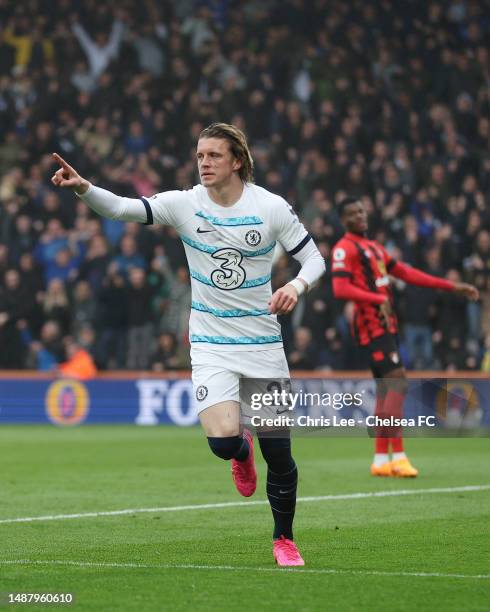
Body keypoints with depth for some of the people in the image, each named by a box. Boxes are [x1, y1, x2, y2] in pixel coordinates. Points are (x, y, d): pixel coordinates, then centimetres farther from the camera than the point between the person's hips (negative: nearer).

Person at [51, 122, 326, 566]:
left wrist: (296, 286, -21)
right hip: (211, 343, 0)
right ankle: (242, 451, 19)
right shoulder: (185, 204, -6)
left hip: (264, 344, 0)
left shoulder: (271, 207, -7)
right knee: (223, 441, -21)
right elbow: (120, 208, -16)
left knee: (278, 453, 1)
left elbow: (314, 258, 1)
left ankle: (284, 539, 25)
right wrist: (83, 188, -35)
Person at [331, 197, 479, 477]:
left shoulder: (374, 247, 21)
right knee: (397, 382, -16)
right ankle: (398, 457, -18)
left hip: (386, 325, 9)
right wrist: (378, 299, -31)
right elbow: (340, 289, -21)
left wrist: (452, 286, 20)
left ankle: (381, 460, 12)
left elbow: (407, 273, 23)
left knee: (386, 388, 8)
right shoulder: (344, 249, -8)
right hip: (372, 325, -9)